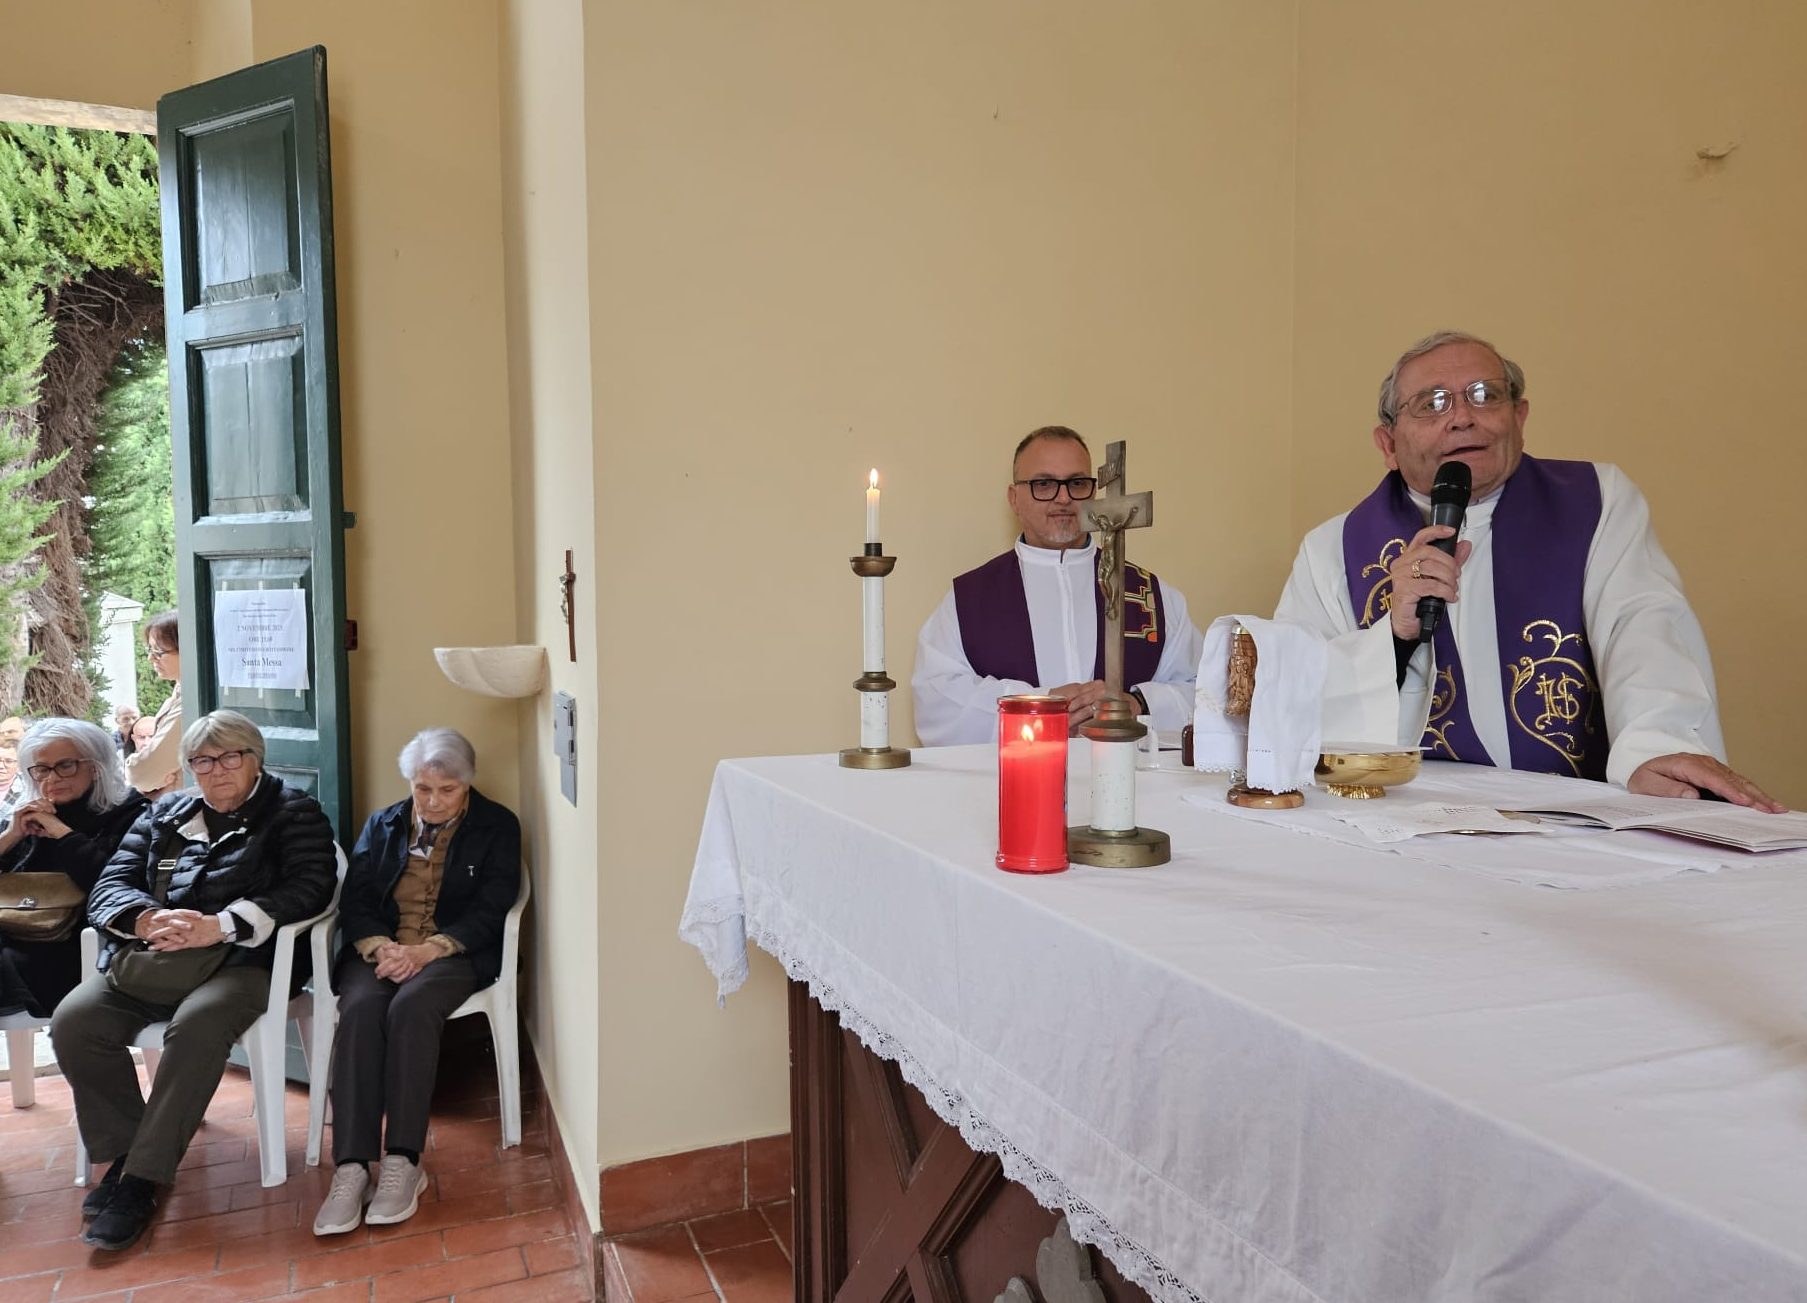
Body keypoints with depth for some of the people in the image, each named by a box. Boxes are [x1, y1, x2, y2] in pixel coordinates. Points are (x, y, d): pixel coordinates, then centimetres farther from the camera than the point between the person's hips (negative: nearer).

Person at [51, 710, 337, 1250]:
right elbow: (109, 885, 12)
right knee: (73, 1021, -20)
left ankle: (142, 1178, -21)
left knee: (196, 1025, -34)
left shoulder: (293, 813, 4)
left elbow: (309, 886, -9)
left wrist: (220, 925, -20)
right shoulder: (165, 815, 20)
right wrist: (147, 920, -13)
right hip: (147, 959, 5)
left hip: (242, 960, -5)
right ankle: (124, 1150, -4)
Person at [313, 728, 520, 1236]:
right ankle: (351, 1168, -34)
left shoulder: (496, 827, 5)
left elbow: (489, 909, -4)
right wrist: (378, 946, -14)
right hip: (379, 950, 3)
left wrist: (427, 950, -18)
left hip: (453, 953, -3)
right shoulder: (381, 826, 17)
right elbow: (353, 901, 7)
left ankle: (401, 1163, -32)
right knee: (360, 1008, -31)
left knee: (410, 1007, -34)